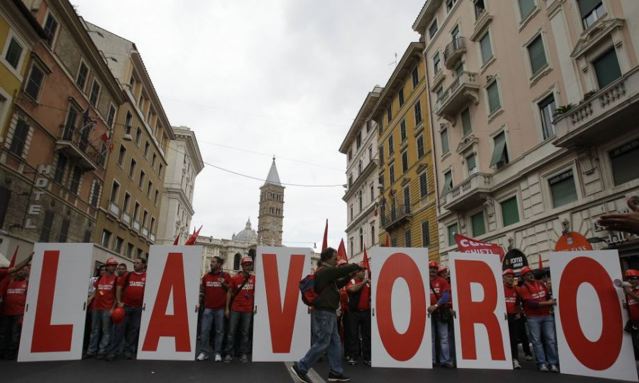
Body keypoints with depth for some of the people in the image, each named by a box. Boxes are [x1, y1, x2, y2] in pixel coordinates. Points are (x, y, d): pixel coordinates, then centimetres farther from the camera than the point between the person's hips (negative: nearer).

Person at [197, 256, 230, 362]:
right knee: (205, 330, 1)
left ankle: (218, 353, 13)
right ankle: (204, 352, 11)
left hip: (220, 308, -2)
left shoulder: (225, 276, 1)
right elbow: (202, 291, 17)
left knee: (219, 331, 4)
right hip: (208, 308, 3)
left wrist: (224, 284, -13)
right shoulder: (206, 276, 9)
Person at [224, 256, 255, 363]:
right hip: (235, 309, 0)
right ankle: (229, 354, 13)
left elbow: (256, 292, 11)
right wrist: (227, 308, 0)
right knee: (231, 332, 4)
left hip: (248, 310, 1)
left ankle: (244, 354, 16)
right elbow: (229, 293, 3)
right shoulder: (235, 278, -2)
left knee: (245, 333, 7)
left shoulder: (254, 278, 1)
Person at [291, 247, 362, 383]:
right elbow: (341, 270, -18)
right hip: (323, 313, -11)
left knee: (335, 343, 12)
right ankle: (300, 367, 3)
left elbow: (337, 284, 23)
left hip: (329, 313, 11)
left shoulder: (327, 272, 17)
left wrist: (350, 276, 12)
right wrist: (357, 266, -4)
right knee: (322, 343, -6)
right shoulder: (324, 271, -15)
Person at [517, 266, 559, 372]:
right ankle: (542, 363, 4)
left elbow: (548, 297, 25)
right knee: (537, 340, -1)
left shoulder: (541, 284, 12)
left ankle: (553, 363, 6)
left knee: (550, 339, 1)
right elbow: (530, 303, -14)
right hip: (533, 317, -4)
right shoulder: (523, 288, -6)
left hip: (547, 315, 4)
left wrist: (551, 301, 6)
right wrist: (546, 303, -16)